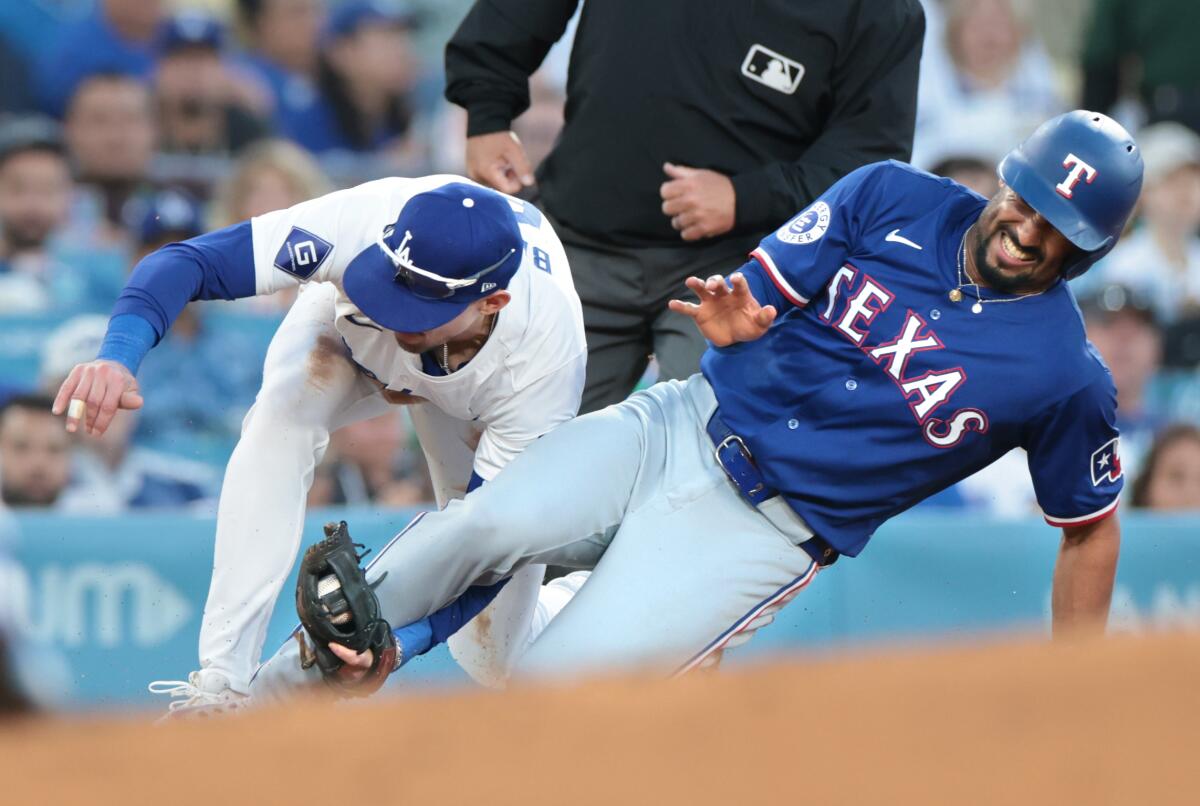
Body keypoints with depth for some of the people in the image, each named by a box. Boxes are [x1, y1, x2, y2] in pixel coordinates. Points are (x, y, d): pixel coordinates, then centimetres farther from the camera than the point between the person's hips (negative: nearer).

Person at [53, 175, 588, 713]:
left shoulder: (548, 359, -42)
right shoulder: (366, 223, -44)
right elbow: (188, 261, -43)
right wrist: (119, 355, -63)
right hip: (348, 332, 1)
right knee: (281, 419, -36)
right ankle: (221, 682, -32)